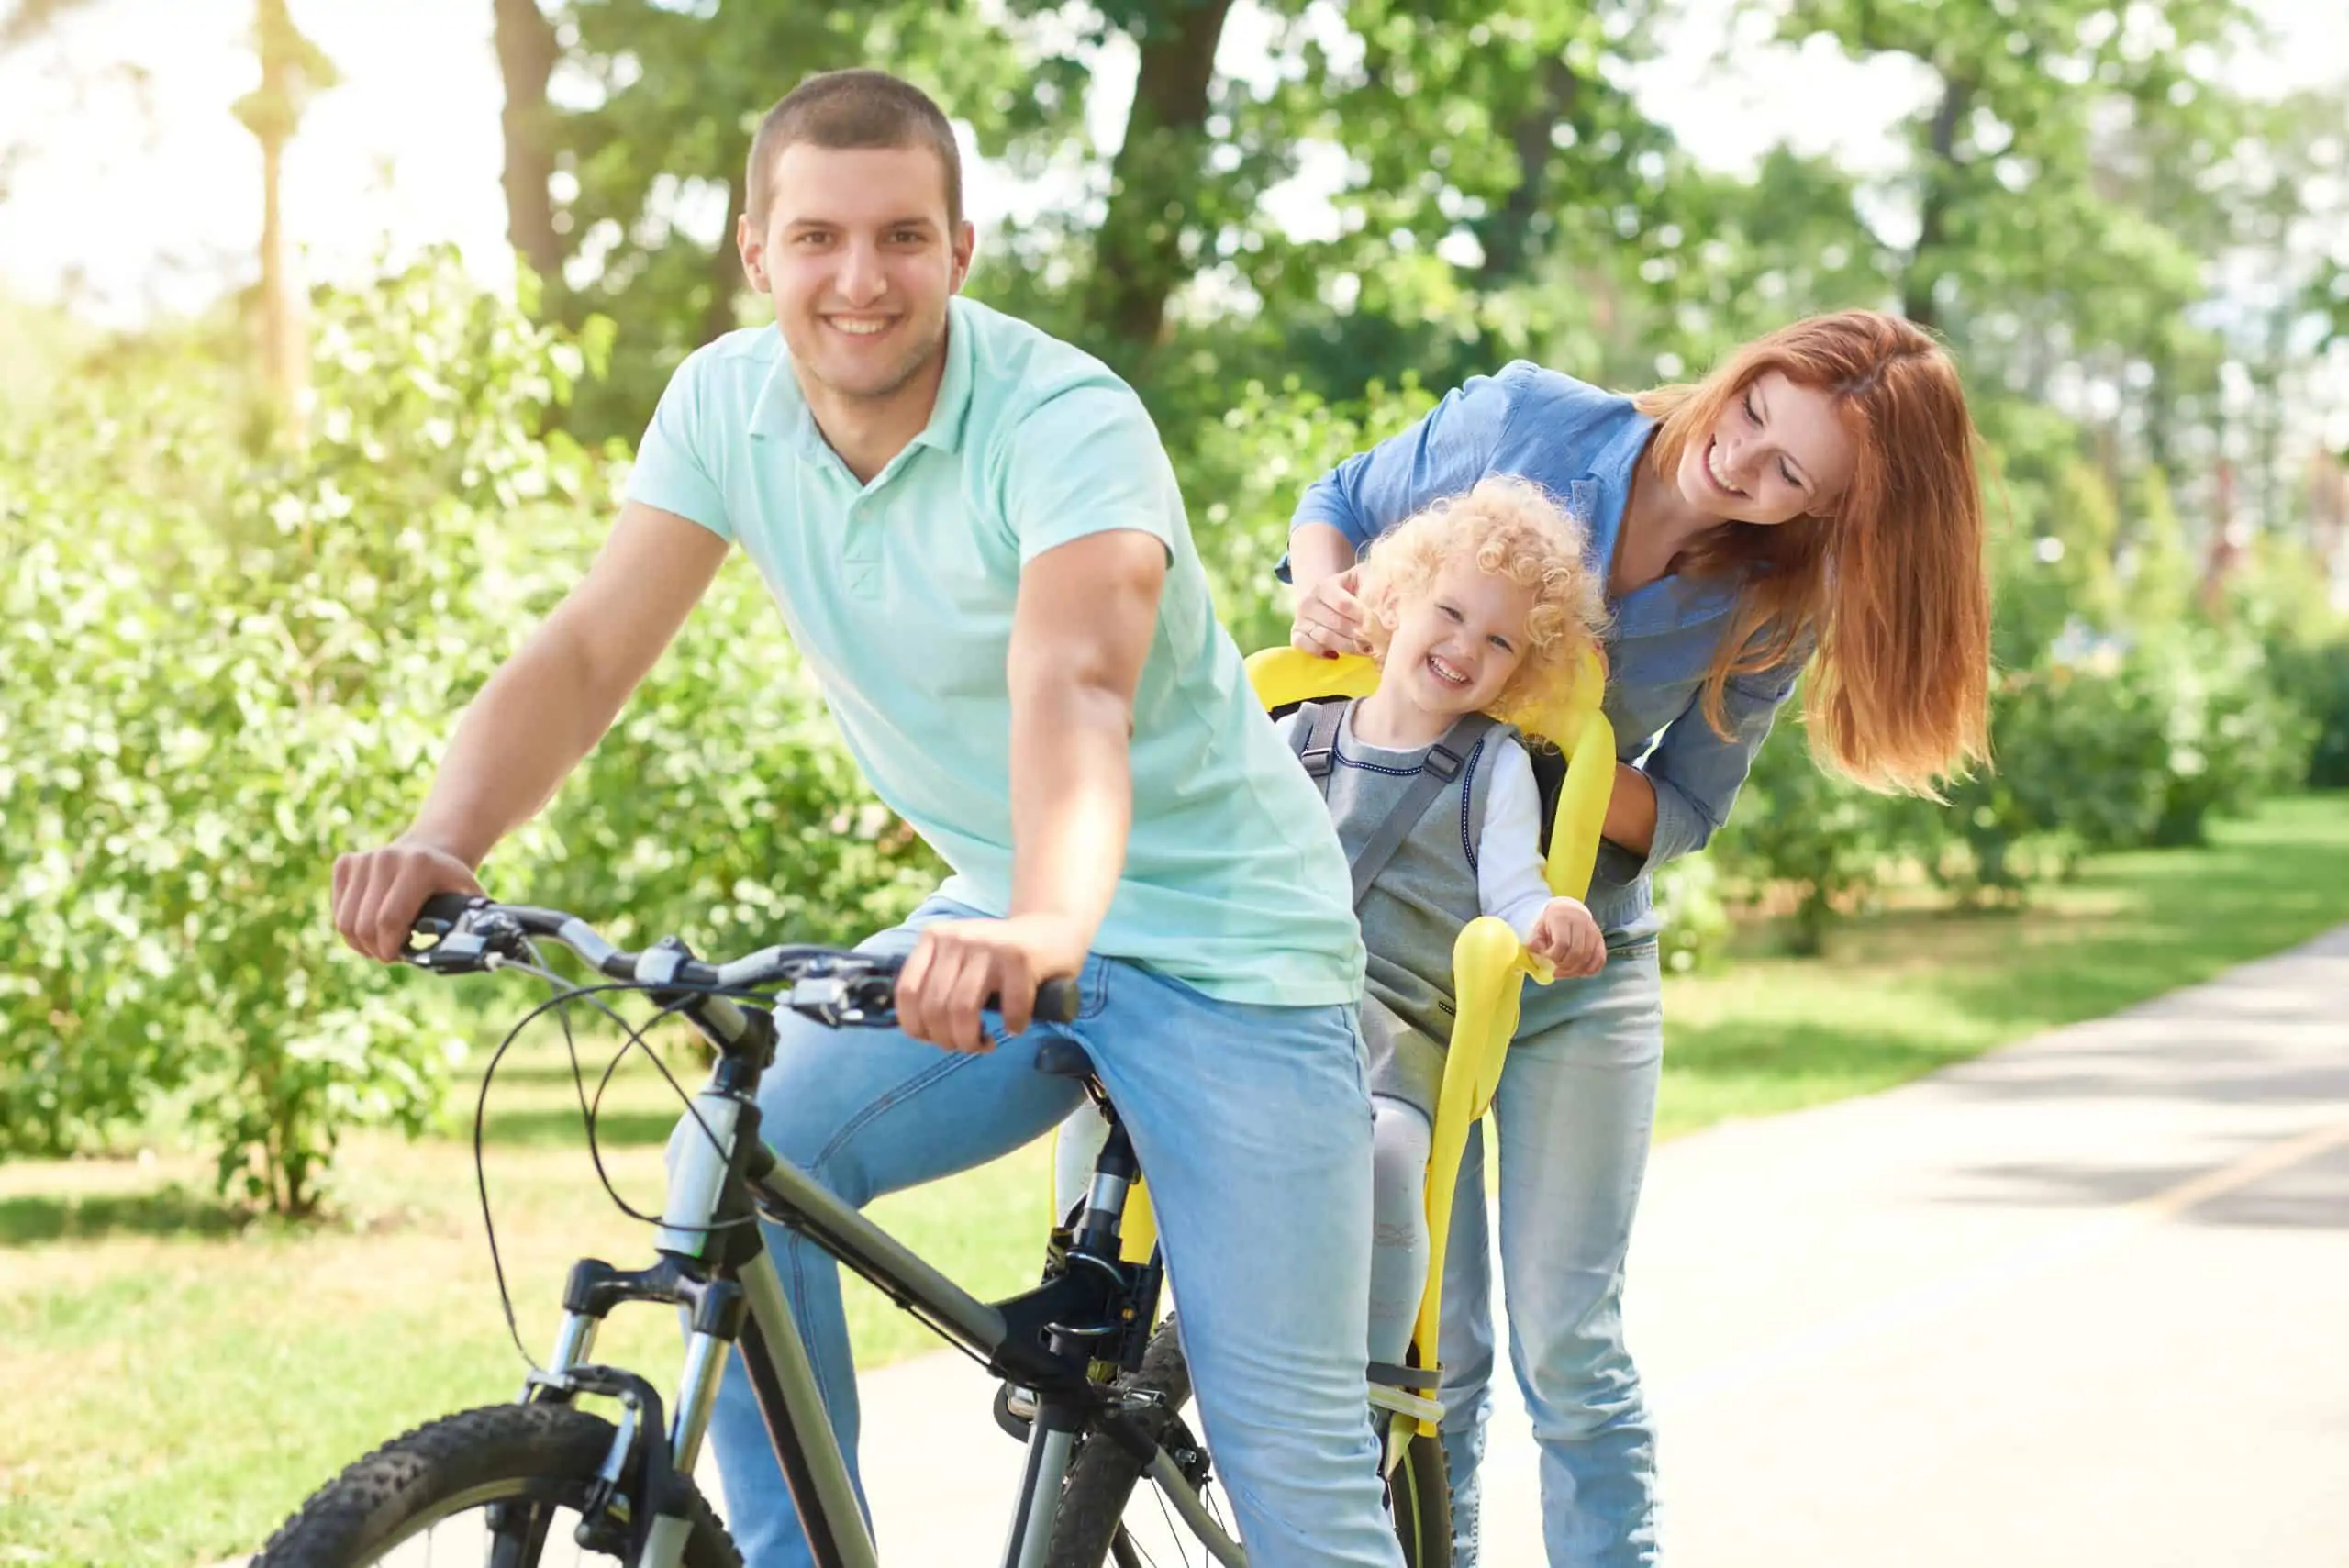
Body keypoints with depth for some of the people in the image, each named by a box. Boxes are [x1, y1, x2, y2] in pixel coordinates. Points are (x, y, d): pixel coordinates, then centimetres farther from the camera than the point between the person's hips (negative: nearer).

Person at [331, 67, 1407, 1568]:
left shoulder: (1067, 418, -24)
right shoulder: (730, 402, -7)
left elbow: (1069, 688, -41)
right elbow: (585, 654, -12)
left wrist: (1045, 926, -60)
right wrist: (441, 846, -31)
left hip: (1223, 939, -5)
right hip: (995, 916, 5)